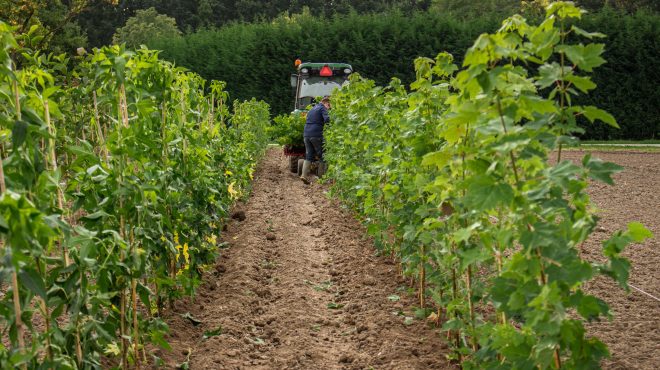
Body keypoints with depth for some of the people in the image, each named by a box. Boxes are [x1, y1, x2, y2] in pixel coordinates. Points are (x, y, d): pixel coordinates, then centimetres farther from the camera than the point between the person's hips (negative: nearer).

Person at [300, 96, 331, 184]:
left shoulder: (312, 109, 25)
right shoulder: (323, 108, -1)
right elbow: (327, 119, -18)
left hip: (306, 135, 7)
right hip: (316, 135, -7)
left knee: (308, 156, 6)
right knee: (322, 156, 3)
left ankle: (304, 175, -6)